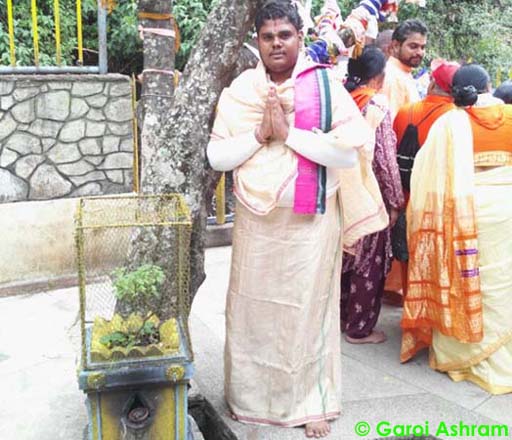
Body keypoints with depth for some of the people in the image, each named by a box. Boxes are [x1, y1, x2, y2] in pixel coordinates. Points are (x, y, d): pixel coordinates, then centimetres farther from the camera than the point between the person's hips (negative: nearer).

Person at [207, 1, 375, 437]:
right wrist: (259, 134, -15)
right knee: (254, 306, 11)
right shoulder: (239, 90, 2)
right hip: (256, 220, 2)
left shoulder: (325, 85, -5)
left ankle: (312, 401, 25)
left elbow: (349, 152, -13)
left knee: (309, 307, 8)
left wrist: (289, 132, -18)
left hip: (311, 221, -2)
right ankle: (252, 394, 31)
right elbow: (216, 156, -1)